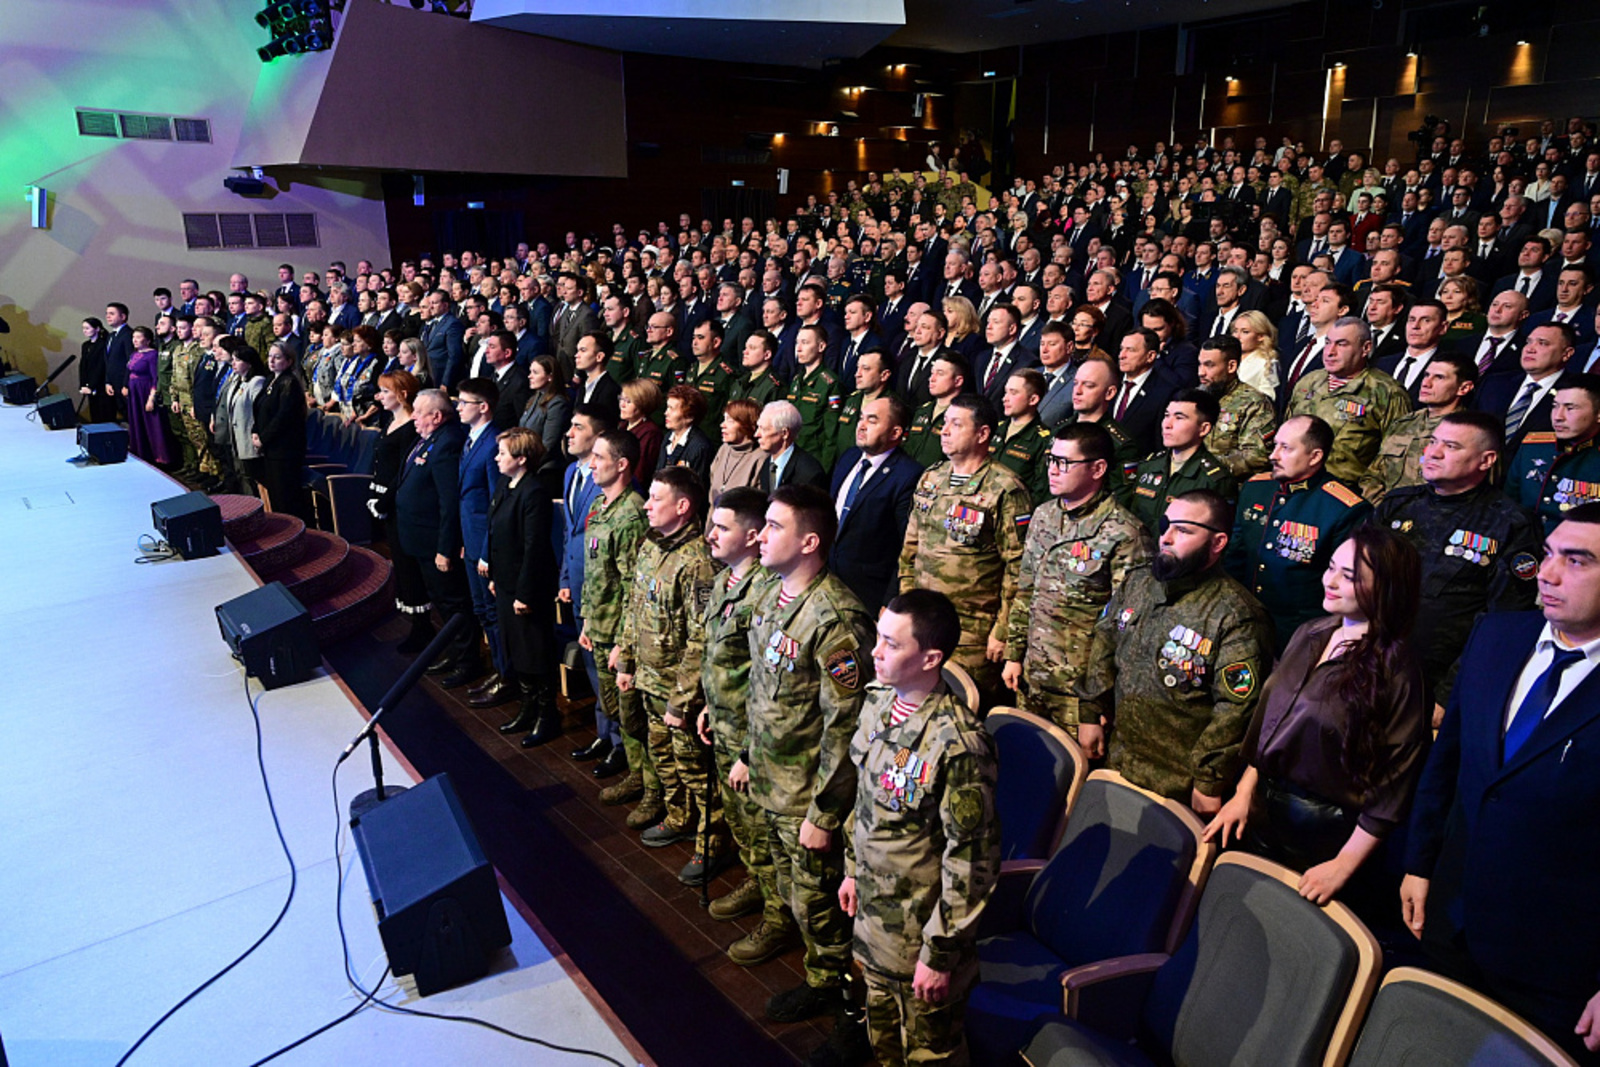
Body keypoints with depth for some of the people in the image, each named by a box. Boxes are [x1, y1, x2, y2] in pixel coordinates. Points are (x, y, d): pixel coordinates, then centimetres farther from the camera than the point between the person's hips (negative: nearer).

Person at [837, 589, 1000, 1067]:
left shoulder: (957, 743, -30)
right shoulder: (877, 703, -5)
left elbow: (971, 859, -23)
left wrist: (942, 954, -17)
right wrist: (853, 869, 16)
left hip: (922, 922, -7)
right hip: (872, 907, 7)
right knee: (881, 1021, 28)